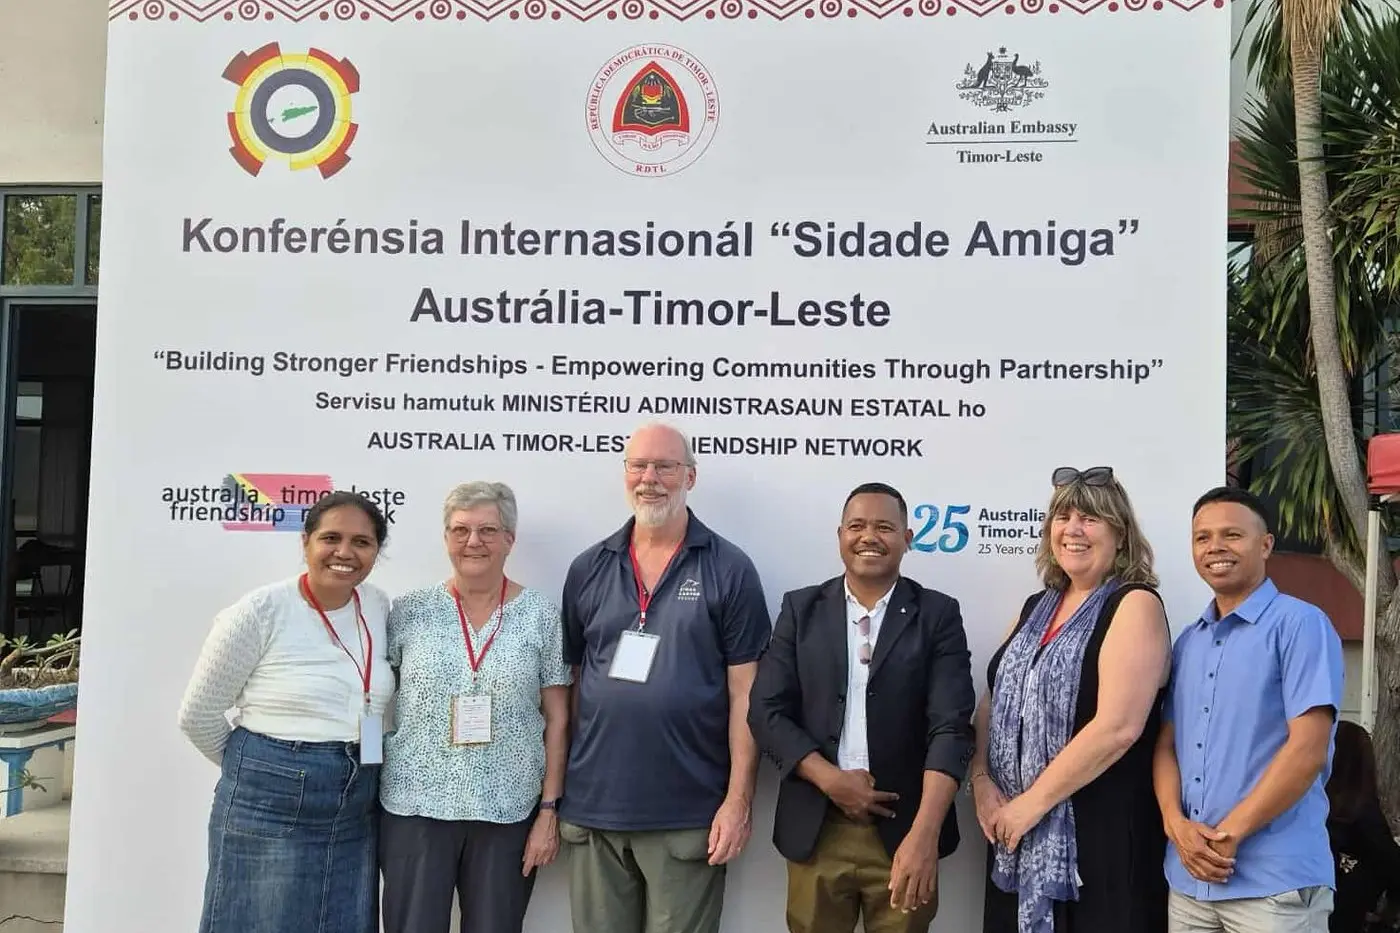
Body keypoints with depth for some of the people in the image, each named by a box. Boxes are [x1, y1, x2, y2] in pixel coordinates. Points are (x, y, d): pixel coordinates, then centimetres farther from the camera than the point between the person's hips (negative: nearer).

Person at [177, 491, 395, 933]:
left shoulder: (378, 607, 3)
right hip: (270, 806, -5)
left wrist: (347, 770, 13)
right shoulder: (261, 612, -12)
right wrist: (253, 766, 6)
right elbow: (198, 715, -4)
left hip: (356, 814, 5)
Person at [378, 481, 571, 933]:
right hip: (415, 806, 0)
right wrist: (367, 798, 2)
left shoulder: (540, 615, -1)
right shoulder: (409, 611, 1)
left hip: (508, 811, 0)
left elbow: (557, 721, 1)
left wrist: (549, 810, -2)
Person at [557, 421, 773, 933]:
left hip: (689, 815, -3)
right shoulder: (587, 569, 6)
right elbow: (569, 680, 10)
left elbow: (744, 693, -4)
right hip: (592, 808, 3)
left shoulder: (730, 570, -2)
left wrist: (739, 800, -9)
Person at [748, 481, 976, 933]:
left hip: (904, 830, -1)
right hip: (815, 829, 1)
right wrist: (831, 780, -13)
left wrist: (924, 834, -21)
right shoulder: (801, 608, 4)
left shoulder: (938, 614, -1)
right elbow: (766, 711, 0)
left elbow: (951, 726, -10)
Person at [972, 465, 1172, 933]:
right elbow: (992, 702, 12)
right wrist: (982, 781, -4)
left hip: (1100, 833, -6)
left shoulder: (1135, 605, -9)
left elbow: (1118, 727, -19)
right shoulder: (1036, 608, 13)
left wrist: (1034, 802, -16)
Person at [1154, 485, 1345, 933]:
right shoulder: (1187, 641, 12)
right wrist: (1176, 823, -7)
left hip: (1276, 880, -5)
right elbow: (1167, 744, 11)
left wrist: (1228, 835, -14)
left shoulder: (1301, 625, -7)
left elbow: (1308, 748, -14)